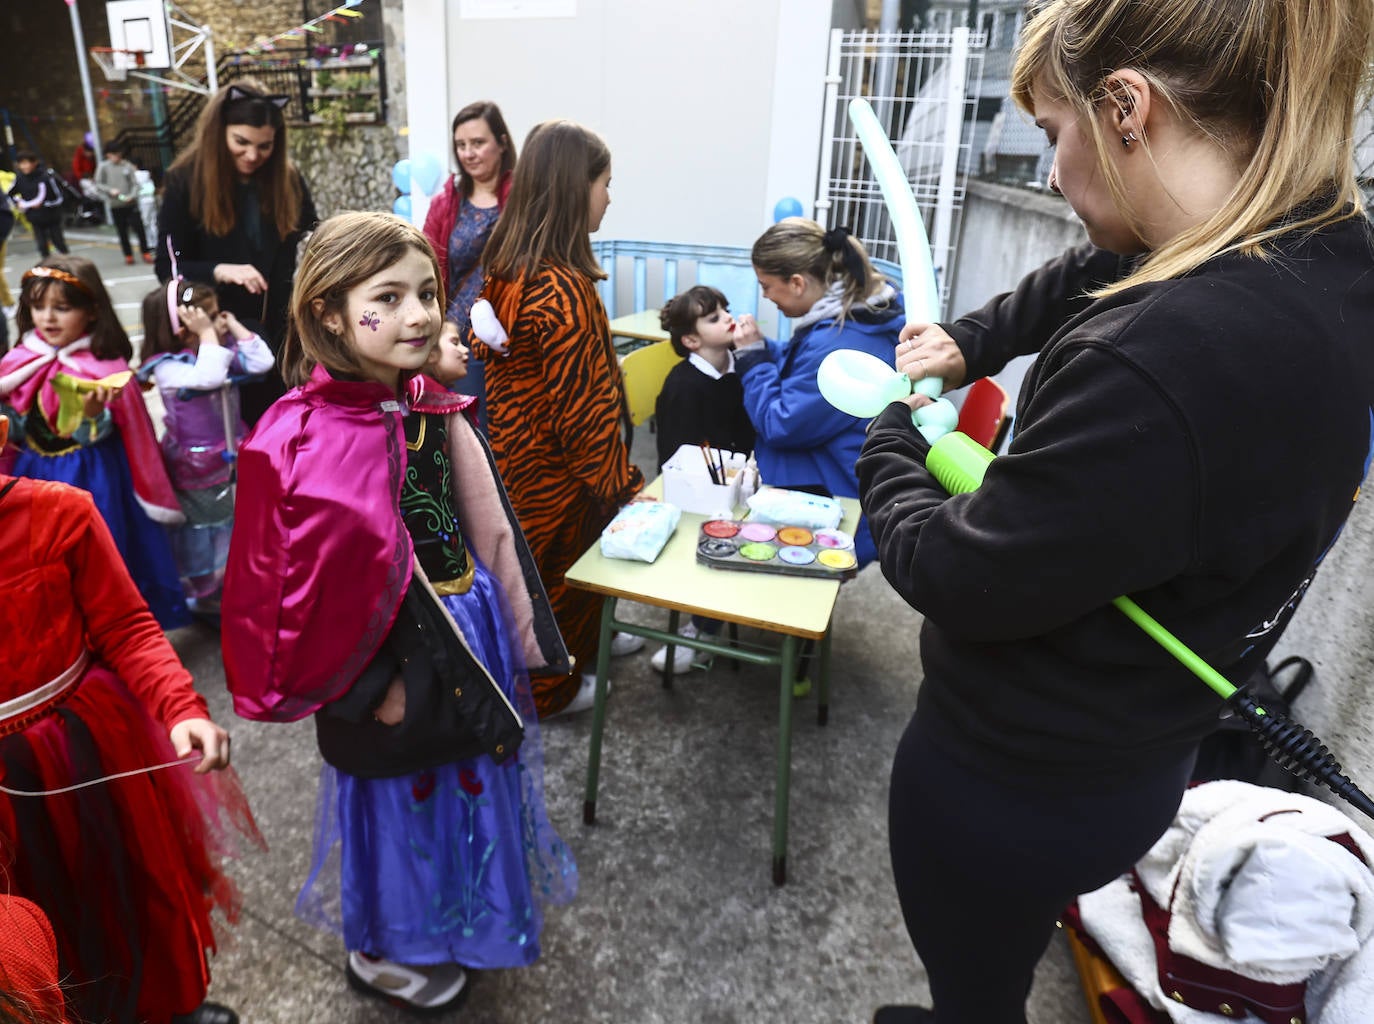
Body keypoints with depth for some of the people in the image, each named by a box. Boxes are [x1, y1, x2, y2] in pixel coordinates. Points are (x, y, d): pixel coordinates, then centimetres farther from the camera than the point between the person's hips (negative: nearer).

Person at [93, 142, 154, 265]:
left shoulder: (127, 165, 4)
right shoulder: (103, 167, 2)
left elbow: (135, 183, 2)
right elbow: (98, 184, 3)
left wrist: (132, 195, -14)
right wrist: (110, 190, -14)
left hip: (131, 204, 0)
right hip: (115, 205, 0)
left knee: (139, 228, -6)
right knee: (122, 232, 6)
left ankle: (146, 253, 2)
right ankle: (128, 255, 14)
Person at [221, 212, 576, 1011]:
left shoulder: (435, 408, -3)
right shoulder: (305, 440, -24)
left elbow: (486, 530, 5)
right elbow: (316, 583, -21)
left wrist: (516, 630, 9)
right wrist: (366, 684, -14)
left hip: (466, 627, 7)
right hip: (389, 651, -7)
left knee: (466, 776, 25)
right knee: (401, 792, 16)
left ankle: (453, 920, 54)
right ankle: (382, 950, 46)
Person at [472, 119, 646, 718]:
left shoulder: (506, 262, -2)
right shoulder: (564, 291, -30)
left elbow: (485, 345, 13)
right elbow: (581, 411, -29)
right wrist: (623, 484, -20)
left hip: (510, 438, 9)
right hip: (552, 466, -8)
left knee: (541, 560, 26)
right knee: (560, 564, 12)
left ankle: (583, 639, 50)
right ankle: (549, 690, 33)